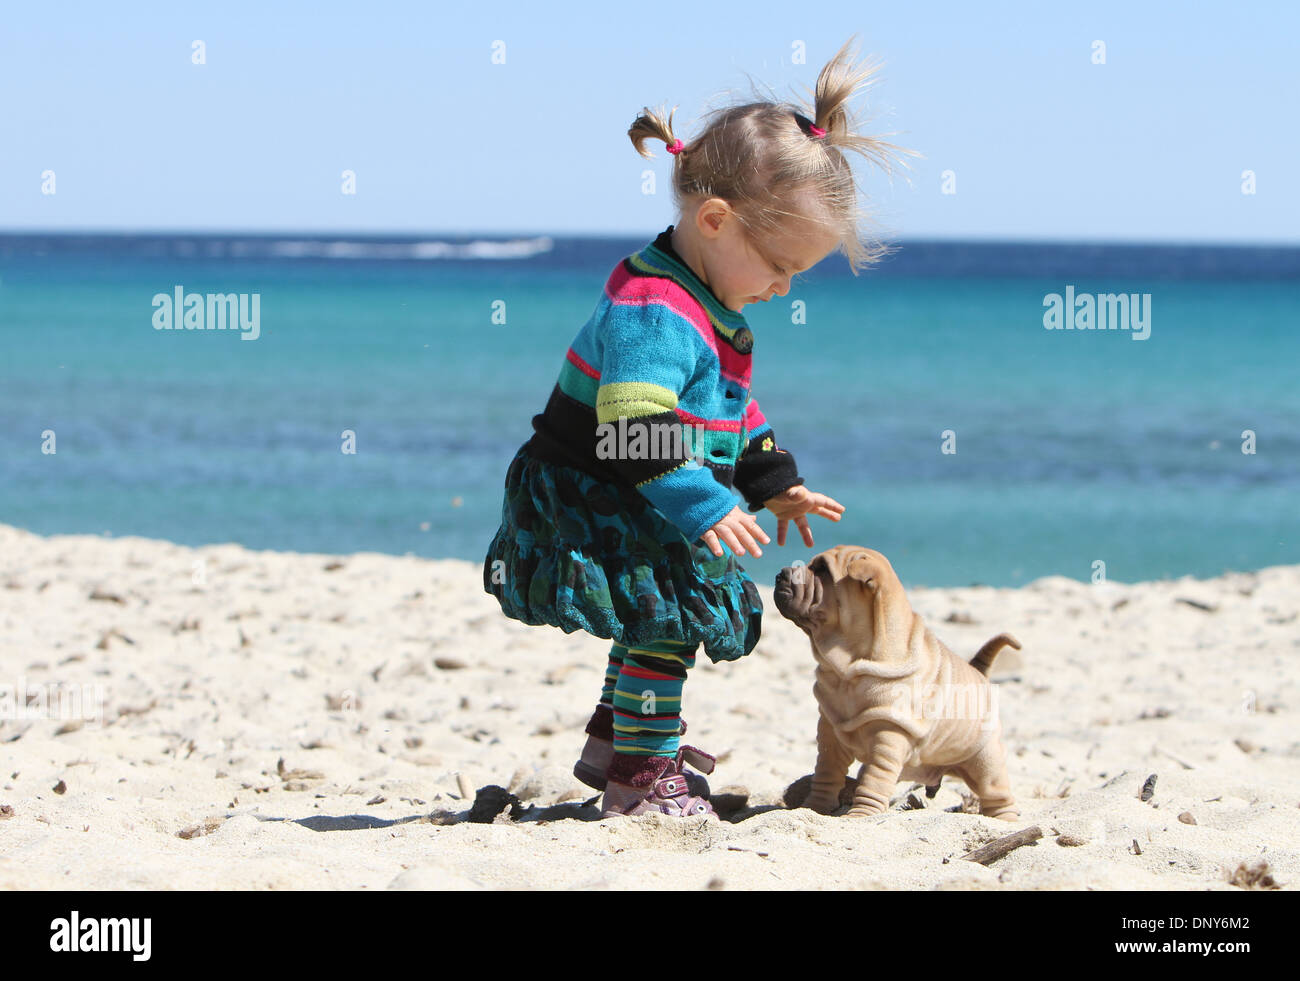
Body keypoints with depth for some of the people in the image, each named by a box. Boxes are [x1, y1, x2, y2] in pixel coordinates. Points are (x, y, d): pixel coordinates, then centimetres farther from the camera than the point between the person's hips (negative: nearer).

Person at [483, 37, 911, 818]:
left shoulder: (711, 310, 10)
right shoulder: (652, 313, -26)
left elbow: (733, 410, 24)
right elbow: (639, 429, -34)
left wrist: (775, 484, 22)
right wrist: (704, 510, -34)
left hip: (646, 519, 11)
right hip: (597, 512, -11)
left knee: (661, 621, 22)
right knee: (665, 621, -13)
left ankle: (615, 743, 38)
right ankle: (640, 777, -4)